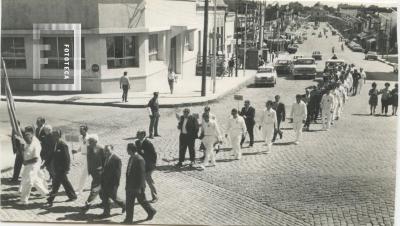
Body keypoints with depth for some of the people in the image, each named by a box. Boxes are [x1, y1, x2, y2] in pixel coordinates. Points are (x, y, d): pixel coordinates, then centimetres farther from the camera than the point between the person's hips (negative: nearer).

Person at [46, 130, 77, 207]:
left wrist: (66, 169, -19)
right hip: (57, 168, 9)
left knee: (56, 183, -6)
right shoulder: (56, 144, 9)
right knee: (65, 182, 17)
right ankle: (72, 196, 29)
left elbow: (67, 158, -19)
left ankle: (51, 200, -1)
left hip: (62, 169, -9)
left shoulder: (63, 145, -18)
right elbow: (53, 156, 17)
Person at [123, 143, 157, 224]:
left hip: (138, 187, -8)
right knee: (129, 203, 13)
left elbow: (142, 174, -21)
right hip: (130, 186, 9)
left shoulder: (139, 160, -23)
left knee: (142, 201, 7)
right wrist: (127, 184, 17)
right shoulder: (131, 158, 5)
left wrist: (139, 187, -19)